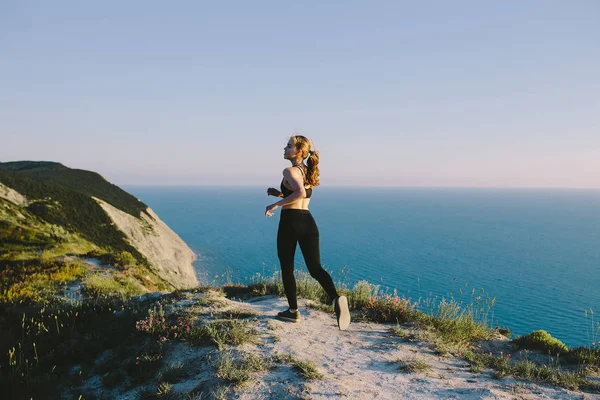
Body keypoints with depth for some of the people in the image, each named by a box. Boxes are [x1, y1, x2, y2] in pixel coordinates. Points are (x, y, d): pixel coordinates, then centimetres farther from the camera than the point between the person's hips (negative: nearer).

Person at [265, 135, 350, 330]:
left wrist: (276, 204, -17)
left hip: (290, 221, -7)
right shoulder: (308, 171, 17)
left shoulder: (290, 171, -9)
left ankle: (293, 311, 17)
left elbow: (300, 193, -27)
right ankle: (336, 298, -22)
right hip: (308, 221, 7)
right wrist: (280, 193, 20)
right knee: (315, 268, 3)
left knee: (287, 268, 10)